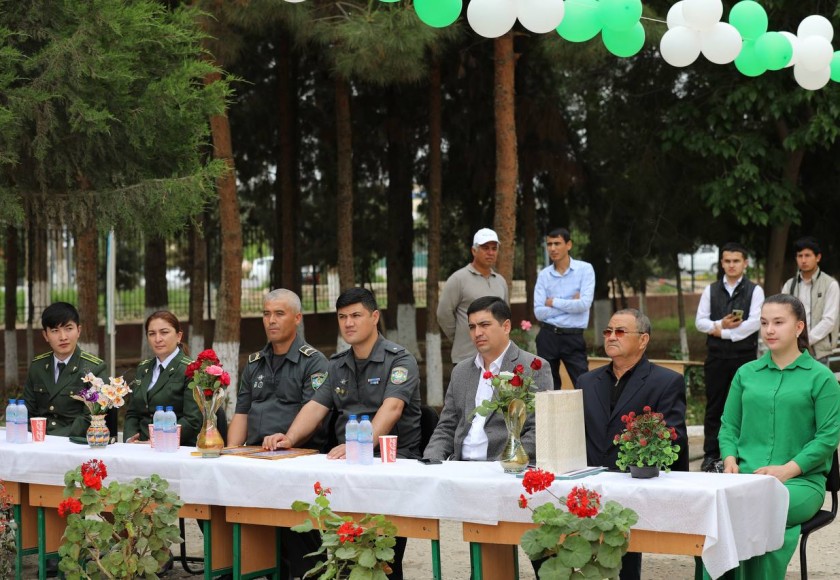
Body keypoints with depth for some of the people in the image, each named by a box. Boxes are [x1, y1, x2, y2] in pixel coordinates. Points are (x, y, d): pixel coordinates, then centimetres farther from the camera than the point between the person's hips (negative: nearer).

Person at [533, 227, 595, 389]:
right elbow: (539, 312, -4)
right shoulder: (544, 275, 4)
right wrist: (570, 304, -8)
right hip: (548, 336, 3)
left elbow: (584, 304, -15)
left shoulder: (585, 269, -3)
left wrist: (553, 302, -5)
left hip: (574, 337, -3)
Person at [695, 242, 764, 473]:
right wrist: (721, 324, -13)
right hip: (716, 357, 2)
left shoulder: (754, 291, 1)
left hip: (744, 357, -2)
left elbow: (755, 322, -11)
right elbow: (700, 321, 5)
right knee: (714, 407, 5)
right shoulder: (710, 291, 10)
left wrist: (723, 331, -11)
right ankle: (711, 455, 10)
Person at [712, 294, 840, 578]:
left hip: (802, 480, -3)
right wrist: (730, 459, -2)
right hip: (745, 476, 3)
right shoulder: (746, 373, 18)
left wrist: (788, 469, -13)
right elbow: (729, 425, 19)